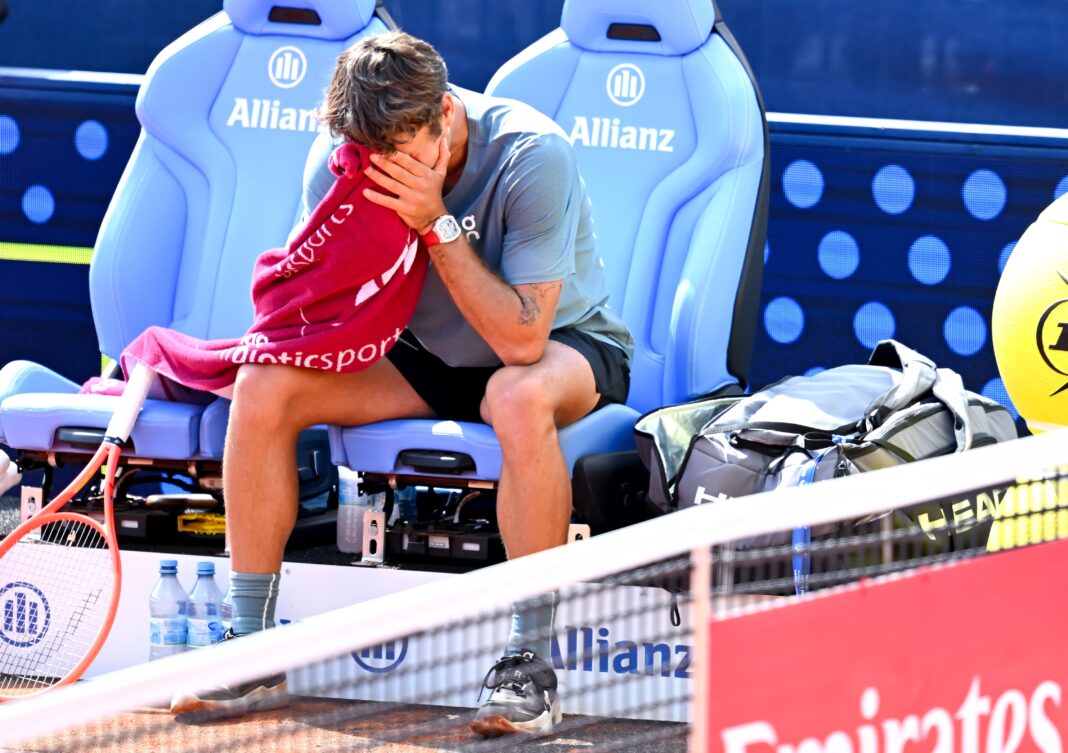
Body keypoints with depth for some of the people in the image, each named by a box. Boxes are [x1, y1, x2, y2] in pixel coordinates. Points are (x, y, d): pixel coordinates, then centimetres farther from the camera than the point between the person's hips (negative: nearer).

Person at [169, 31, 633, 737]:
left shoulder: (534, 156, -29)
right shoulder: (339, 160, -15)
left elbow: (521, 341, -32)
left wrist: (438, 223, -35)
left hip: (564, 341, -5)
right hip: (427, 357, 5)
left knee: (519, 397, -41)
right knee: (265, 386, -18)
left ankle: (531, 668, -33)